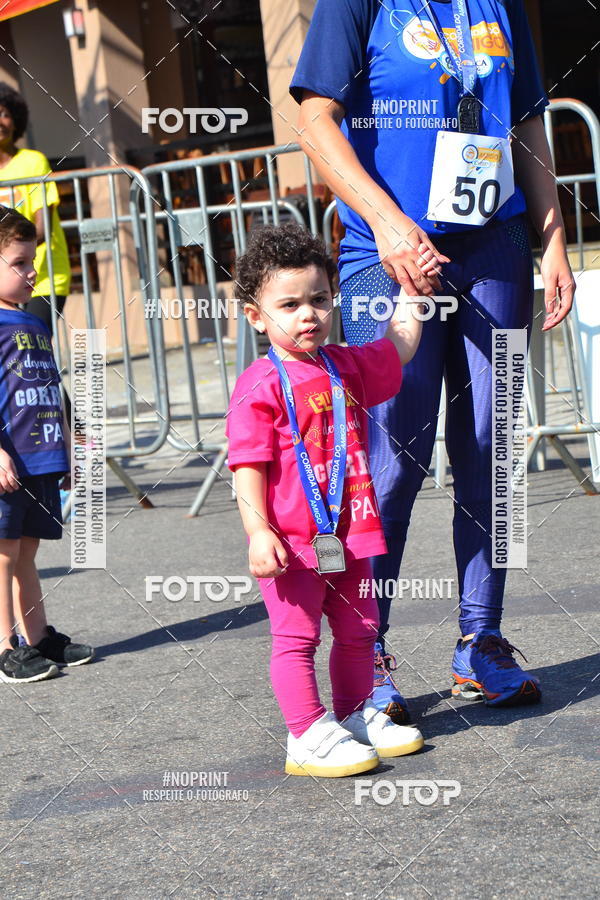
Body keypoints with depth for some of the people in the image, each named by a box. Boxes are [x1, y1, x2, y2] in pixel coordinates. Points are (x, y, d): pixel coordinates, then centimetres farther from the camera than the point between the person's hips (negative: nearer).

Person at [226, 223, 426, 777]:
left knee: (358, 631, 16)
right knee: (297, 637, -2)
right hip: (292, 543, -7)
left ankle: (357, 717, 31)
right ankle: (308, 736, 3)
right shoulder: (261, 386, -13)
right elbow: (248, 467, -16)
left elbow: (399, 345, 27)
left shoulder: (346, 367, 9)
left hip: (347, 535, 7)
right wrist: (258, 531, -23)